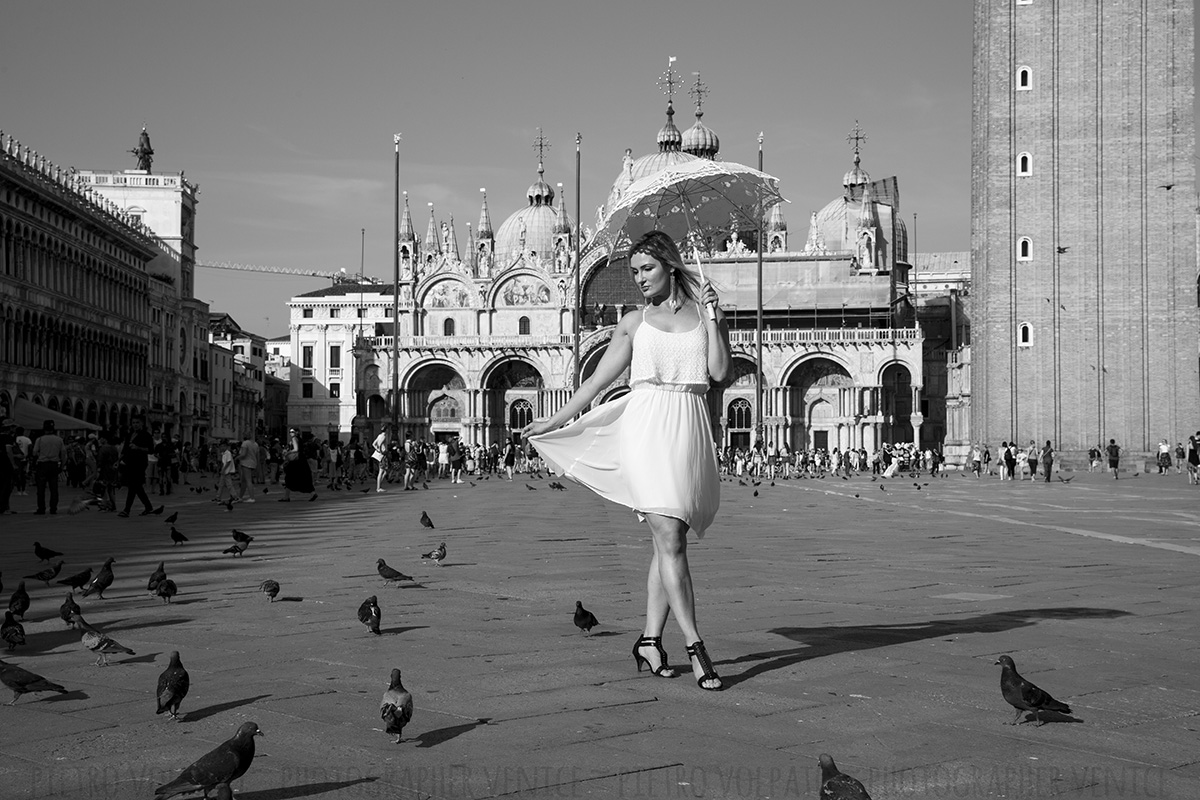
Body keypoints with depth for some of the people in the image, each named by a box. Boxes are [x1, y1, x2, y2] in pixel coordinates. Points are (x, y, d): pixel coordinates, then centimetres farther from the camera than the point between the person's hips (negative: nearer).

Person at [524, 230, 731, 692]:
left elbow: (720, 372, 0)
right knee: (669, 538, -12)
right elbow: (598, 380, 16)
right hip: (646, 425, -1)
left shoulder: (707, 314, 13)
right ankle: (695, 646, -15)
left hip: (690, 428, 2)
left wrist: (710, 318, -5)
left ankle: (650, 640, 9)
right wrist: (555, 421, 14)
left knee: (671, 541, 1)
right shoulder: (634, 322, 13)